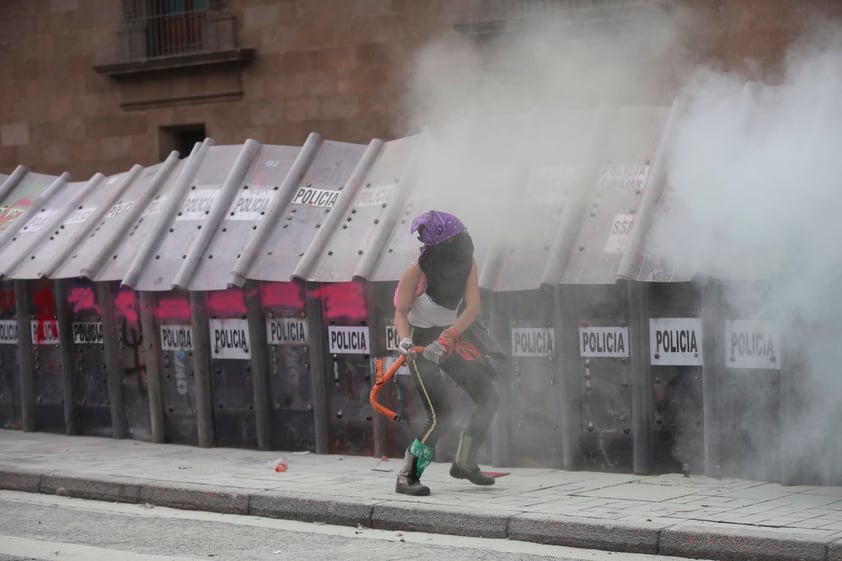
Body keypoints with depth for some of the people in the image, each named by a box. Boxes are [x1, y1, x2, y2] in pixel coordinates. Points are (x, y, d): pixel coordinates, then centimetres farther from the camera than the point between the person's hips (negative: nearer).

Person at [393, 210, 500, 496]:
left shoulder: (467, 263, -10)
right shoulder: (416, 271, -23)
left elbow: (473, 307, -17)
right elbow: (401, 311, -14)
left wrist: (446, 338, -30)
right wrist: (405, 340, -33)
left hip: (451, 340, 6)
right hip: (422, 342, -6)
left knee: (488, 399, 6)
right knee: (440, 416, -17)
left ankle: (464, 462, 23)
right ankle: (406, 478, -7)